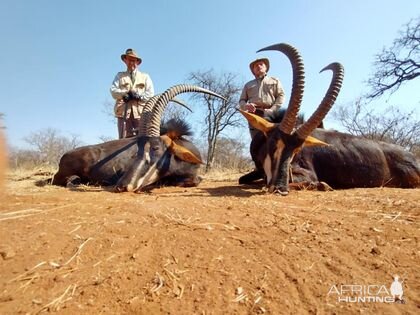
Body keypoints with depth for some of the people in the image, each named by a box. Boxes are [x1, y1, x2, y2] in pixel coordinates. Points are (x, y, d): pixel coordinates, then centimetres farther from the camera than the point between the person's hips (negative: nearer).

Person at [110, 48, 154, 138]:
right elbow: (113, 91, 8)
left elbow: (150, 93, 8)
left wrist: (139, 96, -9)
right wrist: (126, 92, -9)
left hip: (140, 111, 0)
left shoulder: (145, 76, 23)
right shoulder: (120, 75, 24)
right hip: (123, 111, 1)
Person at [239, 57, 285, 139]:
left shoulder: (275, 81, 26)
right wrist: (246, 106, -4)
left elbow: (281, 96, 12)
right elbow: (241, 101, 23)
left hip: (271, 114, -1)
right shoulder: (248, 84, 31)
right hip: (254, 114, 2)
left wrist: (272, 110, -7)